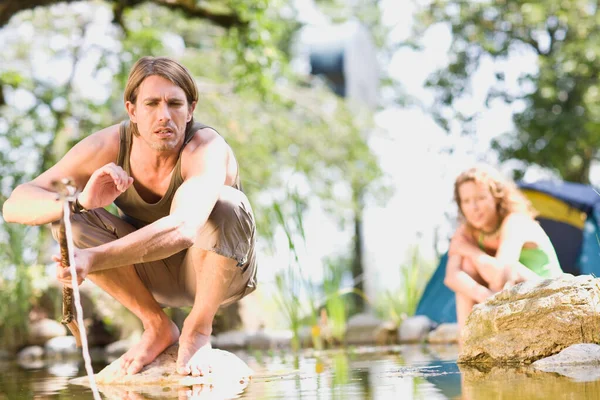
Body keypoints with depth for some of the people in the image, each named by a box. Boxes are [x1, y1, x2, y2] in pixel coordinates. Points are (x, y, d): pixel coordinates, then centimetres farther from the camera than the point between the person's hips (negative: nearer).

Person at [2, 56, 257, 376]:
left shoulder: (207, 149, -31)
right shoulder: (107, 147, -21)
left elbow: (181, 230, -50)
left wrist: (94, 259, -60)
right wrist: (79, 201, -45)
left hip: (221, 271, -3)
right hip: (152, 275, 3)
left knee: (225, 205, -34)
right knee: (68, 217, -20)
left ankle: (198, 329, -11)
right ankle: (157, 327, -5)